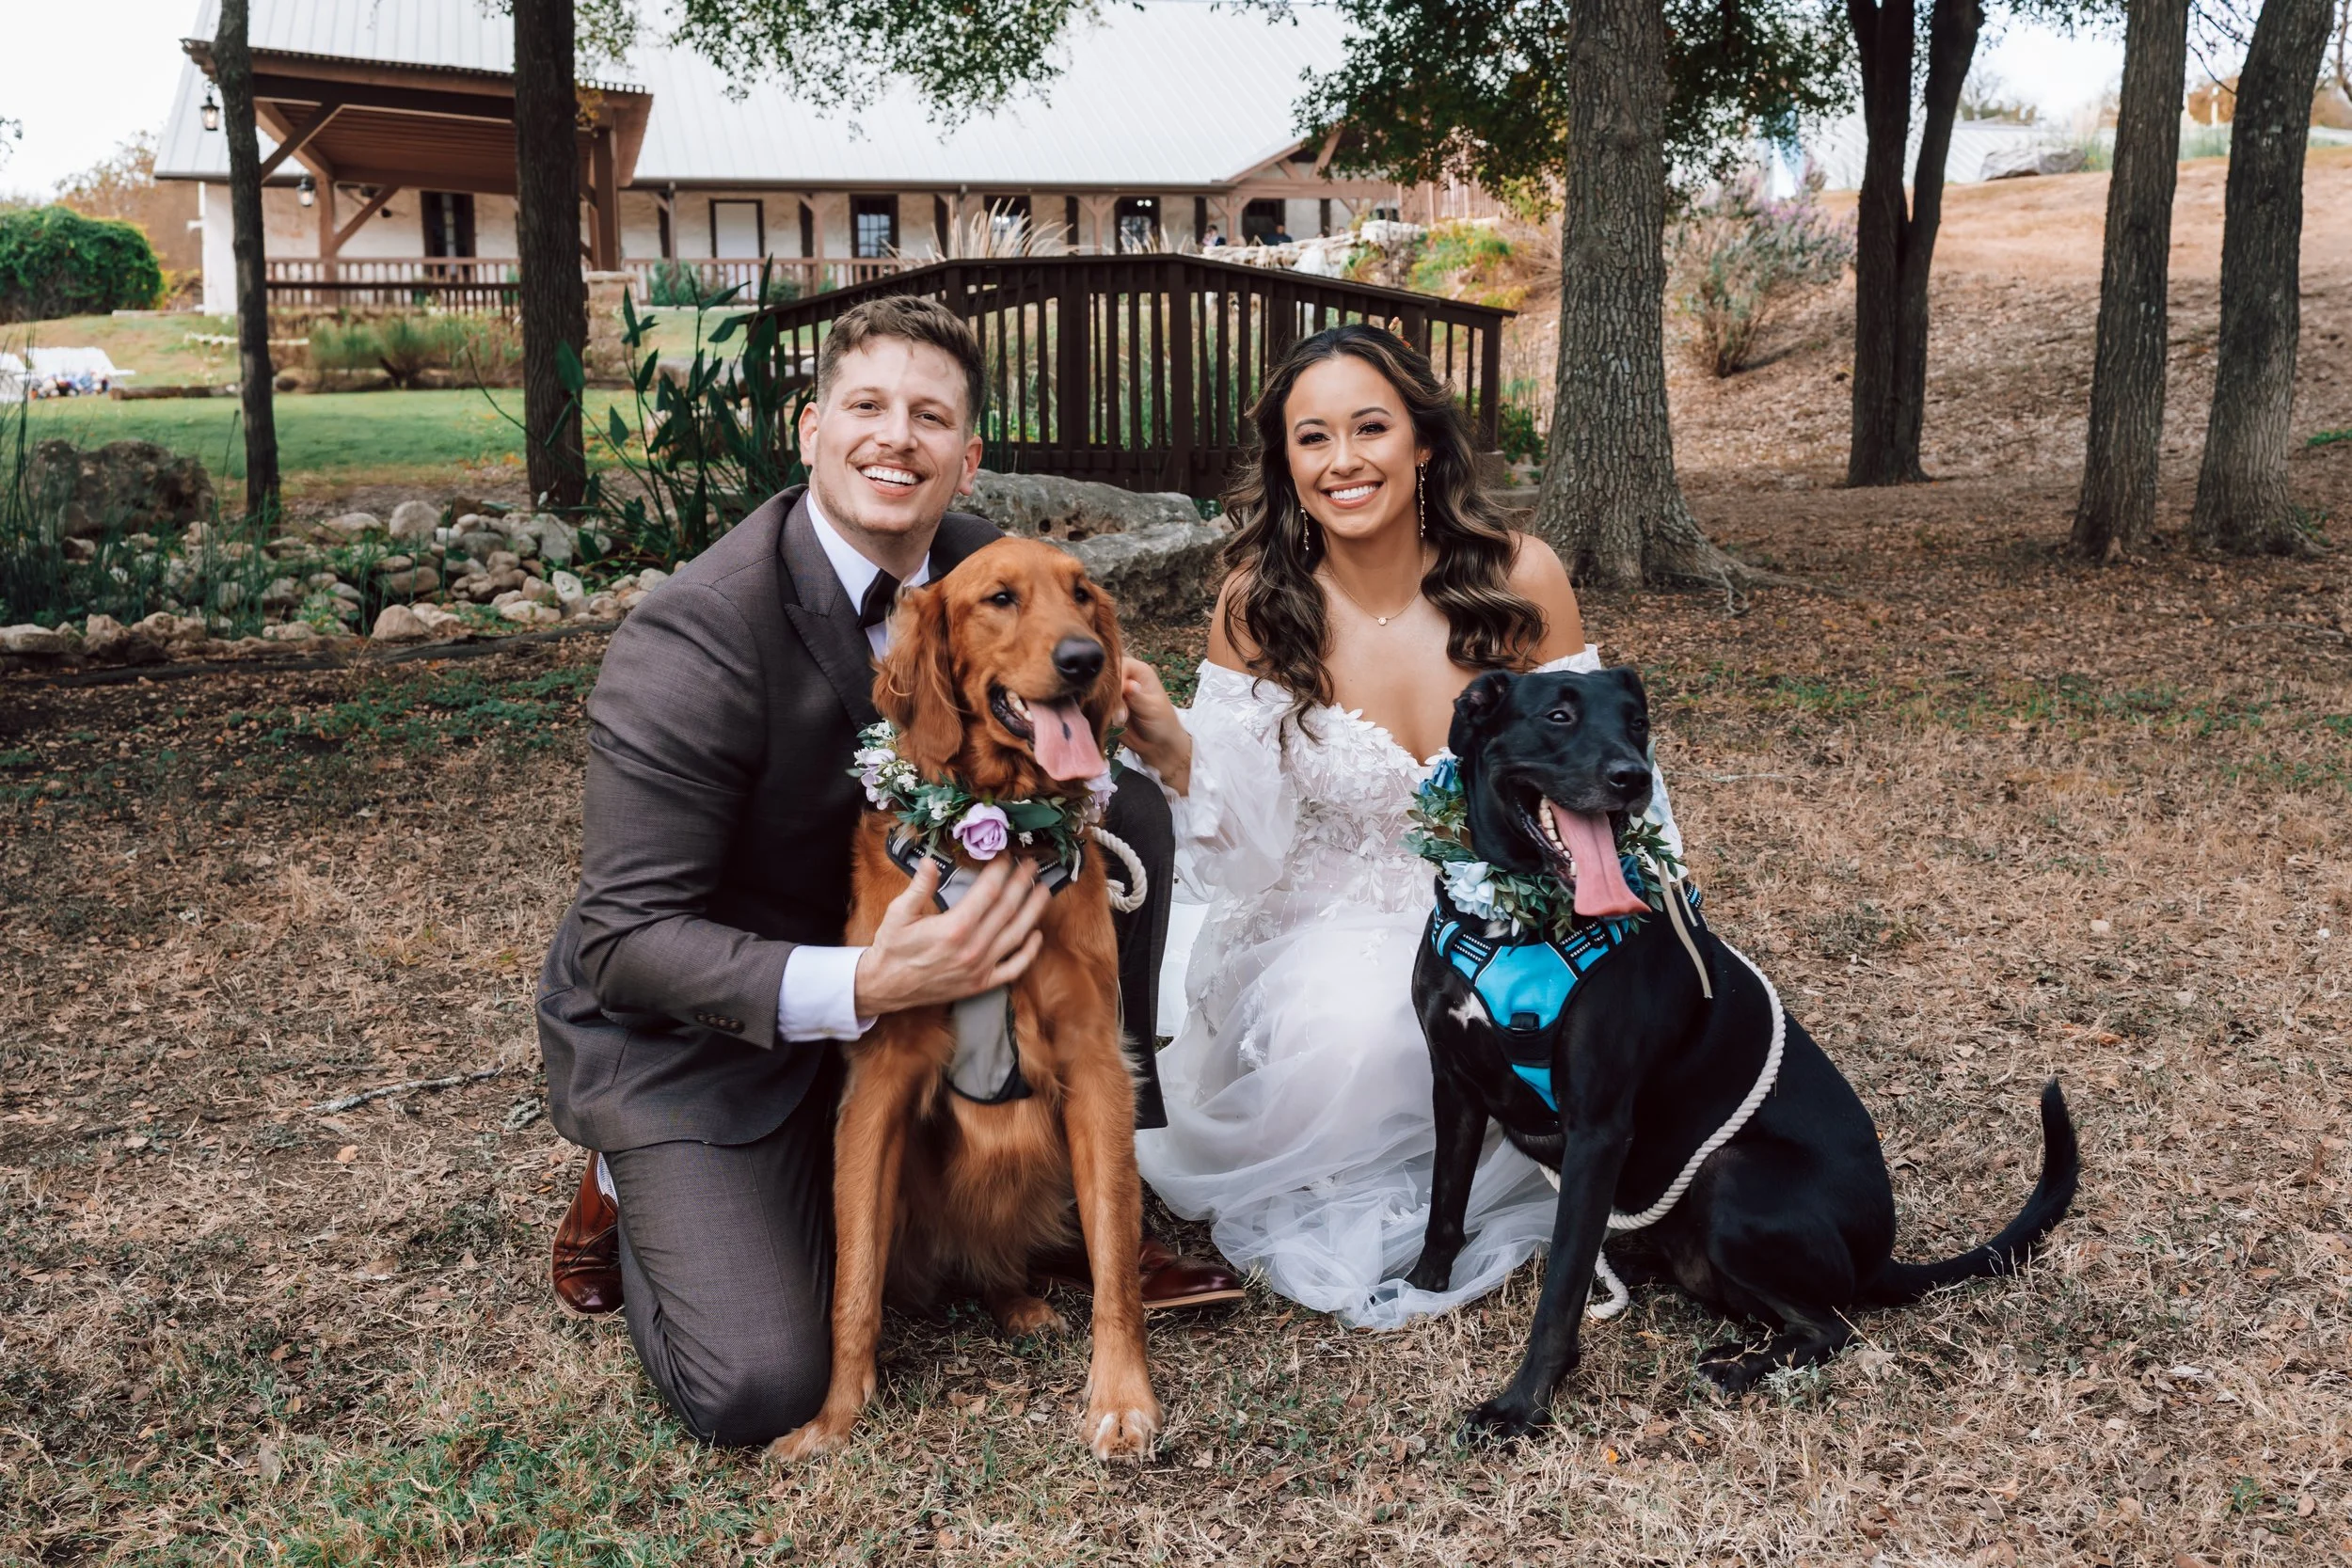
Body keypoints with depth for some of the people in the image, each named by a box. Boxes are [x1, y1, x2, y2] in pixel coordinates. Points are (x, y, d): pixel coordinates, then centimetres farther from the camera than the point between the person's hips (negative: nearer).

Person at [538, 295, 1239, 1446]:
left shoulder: (980, 570, -9)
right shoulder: (691, 636, -26)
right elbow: (625, 938, -25)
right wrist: (862, 988, -38)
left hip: (887, 941, 6)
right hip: (694, 1027, -6)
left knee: (1129, 808, -10)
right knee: (758, 1390, -18)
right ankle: (629, 1187, 16)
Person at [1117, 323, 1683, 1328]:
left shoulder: (1519, 579, -10)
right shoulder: (1258, 605, -9)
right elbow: (1244, 842, -9)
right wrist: (1171, 748, -29)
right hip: (1338, 920, -1)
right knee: (1341, 1029, -33)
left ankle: (1443, 1213, 4)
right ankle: (1324, 1209, 2)